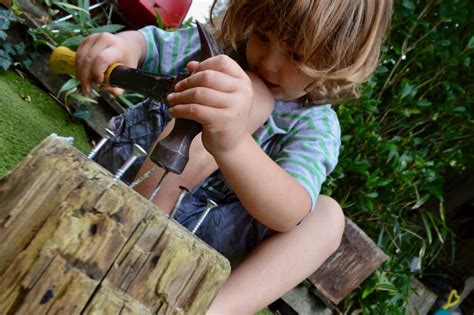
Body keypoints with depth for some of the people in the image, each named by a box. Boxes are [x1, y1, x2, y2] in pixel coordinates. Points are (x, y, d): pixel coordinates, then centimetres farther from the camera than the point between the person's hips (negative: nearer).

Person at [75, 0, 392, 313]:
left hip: (196, 230, 0)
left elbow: (290, 213, -31)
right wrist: (124, 43, -28)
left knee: (327, 216, -19)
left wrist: (233, 144, -52)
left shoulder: (316, 126, -12)